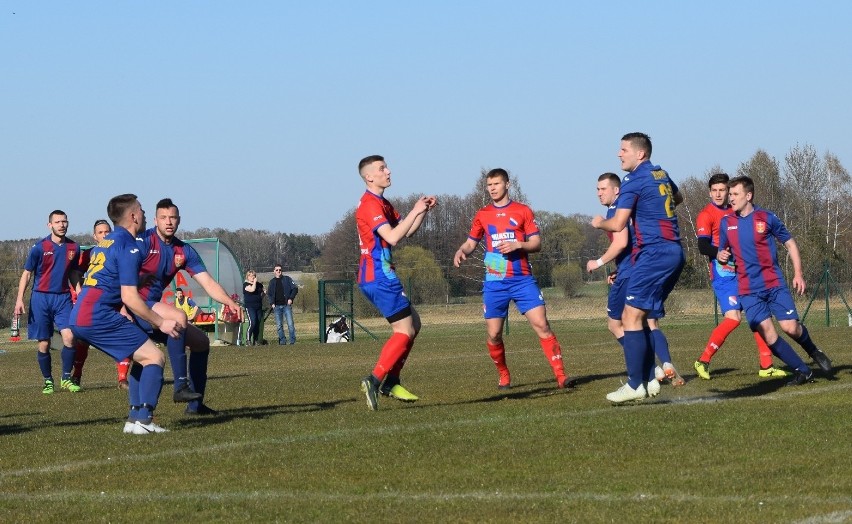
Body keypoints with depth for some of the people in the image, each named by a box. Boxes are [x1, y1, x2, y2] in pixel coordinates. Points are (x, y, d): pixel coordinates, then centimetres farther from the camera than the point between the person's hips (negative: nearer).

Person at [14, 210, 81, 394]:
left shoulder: (73, 247, 4)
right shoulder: (39, 247, -6)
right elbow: (26, 274, -1)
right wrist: (19, 299, -9)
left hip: (63, 298, 2)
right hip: (41, 298, -2)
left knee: (69, 336, -15)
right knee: (44, 344, 1)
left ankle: (66, 378, -1)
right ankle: (48, 381, 16)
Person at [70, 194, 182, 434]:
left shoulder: (104, 243, 21)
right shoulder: (128, 247, -9)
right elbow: (129, 297, -14)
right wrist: (161, 323, -7)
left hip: (79, 316, 9)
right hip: (99, 317, -9)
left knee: (141, 358, 18)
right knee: (154, 357, -6)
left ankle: (135, 418, 10)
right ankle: (142, 419, -16)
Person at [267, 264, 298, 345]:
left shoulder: (287, 279, 5)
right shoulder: (272, 282, 14)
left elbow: (295, 289, 2)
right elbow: (269, 294, 20)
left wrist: (291, 298, -9)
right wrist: (272, 303, 5)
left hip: (286, 305, -3)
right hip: (277, 306, 3)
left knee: (290, 324, -10)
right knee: (279, 325, 2)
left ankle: (292, 340, -5)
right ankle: (282, 340, 9)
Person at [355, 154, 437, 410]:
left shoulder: (383, 204, 19)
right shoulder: (370, 204, -14)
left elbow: (407, 231, 20)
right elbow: (392, 237, -25)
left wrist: (423, 210, 7)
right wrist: (416, 211, -18)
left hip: (380, 276, 11)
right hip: (378, 276, -11)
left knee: (414, 323, 13)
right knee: (405, 330, -11)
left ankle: (391, 382, 11)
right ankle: (375, 380, -16)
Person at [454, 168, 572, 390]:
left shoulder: (523, 211, 4)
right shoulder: (482, 215, 10)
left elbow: (537, 244, 2)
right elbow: (471, 242, 16)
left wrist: (517, 245, -16)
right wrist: (461, 251, -6)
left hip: (522, 280, -2)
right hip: (495, 282, 2)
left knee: (542, 325, -12)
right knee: (494, 335, 0)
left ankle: (561, 375, -11)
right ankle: (504, 376, 21)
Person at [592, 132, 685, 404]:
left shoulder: (634, 181, -10)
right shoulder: (661, 175, 16)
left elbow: (618, 224, -12)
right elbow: (678, 198, 37)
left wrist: (599, 223, 8)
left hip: (654, 253, -9)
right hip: (674, 252, 9)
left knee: (632, 318, -9)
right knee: (638, 318, 13)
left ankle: (635, 385, -13)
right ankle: (648, 380, 9)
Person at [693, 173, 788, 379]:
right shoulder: (706, 215, -5)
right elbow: (703, 247, -16)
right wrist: (721, 252, -33)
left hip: (743, 272, 7)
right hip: (723, 274, -7)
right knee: (733, 317, -18)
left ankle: (766, 366, 8)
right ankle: (703, 361, -9)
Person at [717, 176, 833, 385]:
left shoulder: (766, 218, -3)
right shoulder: (726, 222, 5)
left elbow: (790, 244, 7)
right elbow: (722, 250, 18)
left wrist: (798, 273, -2)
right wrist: (720, 256, -7)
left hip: (774, 284, -2)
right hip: (748, 290, 2)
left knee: (790, 327, -14)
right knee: (767, 335, -12)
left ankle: (813, 351, 20)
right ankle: (803, 371, 3)